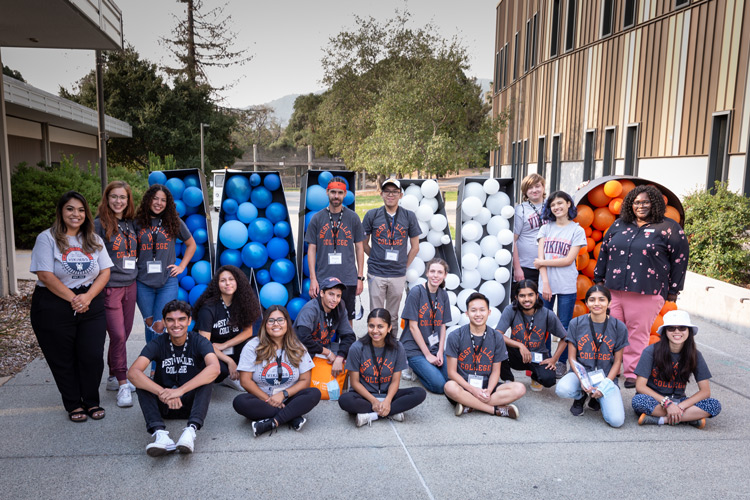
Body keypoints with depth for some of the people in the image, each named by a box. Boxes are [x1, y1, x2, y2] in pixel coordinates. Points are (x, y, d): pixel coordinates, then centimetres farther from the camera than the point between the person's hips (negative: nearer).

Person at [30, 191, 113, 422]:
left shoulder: (94, 240, 10)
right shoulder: (47, 238, -3)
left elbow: (105, 272, 4)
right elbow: (45, 275, -11)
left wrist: (88, 296, -12)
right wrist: (72, 299, -15)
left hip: (91, 307, 3)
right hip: (54, 307, -3)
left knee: (93, 356, -1)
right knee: (64, 360, 6)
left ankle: (92, 401, 18)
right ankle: (73, 405, 22)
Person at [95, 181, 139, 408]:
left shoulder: (131, 224, 11)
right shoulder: (99, 224, -6)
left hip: (130, 286, 6)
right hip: (109, 287, -6)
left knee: (123, 335, 12)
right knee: (118, 335, -8)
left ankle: (114, 378, 26)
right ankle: (122, 385, -1)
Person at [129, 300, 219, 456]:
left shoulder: (199, 342, -11)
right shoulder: (158, 343, -7)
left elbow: (214, 368, -31)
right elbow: (133, 372, -23)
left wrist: (180, 390, -40)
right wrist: (162, 393, -38)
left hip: (191, 402, -2)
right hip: (163, 405, 2)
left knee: (206, 379, -28)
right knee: (141, 383, -23)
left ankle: (191, 430, -44)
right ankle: (160, 433, -40)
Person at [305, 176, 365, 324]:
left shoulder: (353, 218, 5)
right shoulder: (317, 218, 5)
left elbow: (359, 248, 7)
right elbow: (311, 249, 5)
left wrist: (360, 277, 2)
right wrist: (313, 279, -3)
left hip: (348, 279, 0)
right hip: (323, 279, 0)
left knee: (347, 319, 7)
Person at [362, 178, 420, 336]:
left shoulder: (409, 216, 3)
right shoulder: (372, 215, 1)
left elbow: (415, 247, 9)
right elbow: (364, 243, 9)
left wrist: (404, 266, 6)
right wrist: (376, 259, 6)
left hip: (398, 275, 1)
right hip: (376, 274, -1)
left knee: (393, 316, 12)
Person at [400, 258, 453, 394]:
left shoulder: (443, 295, 8)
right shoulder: (416, 292, -11)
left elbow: (442, 325, 10)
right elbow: (413, 326, -12)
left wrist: (440, 352, -4)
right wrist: (428, 355, -12)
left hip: (436, 348, 6)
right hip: (415, 348, -6)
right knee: (439, 385, -21)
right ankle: (414, 367, 6)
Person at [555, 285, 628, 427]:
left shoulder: (619, 327, -2)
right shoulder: (576, 323, -2)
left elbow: (617, 362, 2)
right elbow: (572, 357, 0)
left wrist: (605, 385, -12)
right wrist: (582, 380, -17)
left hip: (606, 377, 0)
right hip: (581, 372, 0)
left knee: (616, 420, -22)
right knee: (562, 389, -34)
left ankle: (597, 398, 14)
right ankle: (581, 396, 5)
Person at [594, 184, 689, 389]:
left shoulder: (669, 228, 1)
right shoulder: (619, 225, 13)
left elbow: (679, 259, 1)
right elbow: (604, 252, 19)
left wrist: (673, 290, 1)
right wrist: (599, 279, 16)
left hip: (646, 293, -4)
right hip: (613, 290, 4)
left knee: (638, 334, 2)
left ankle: (633, 374, 13)